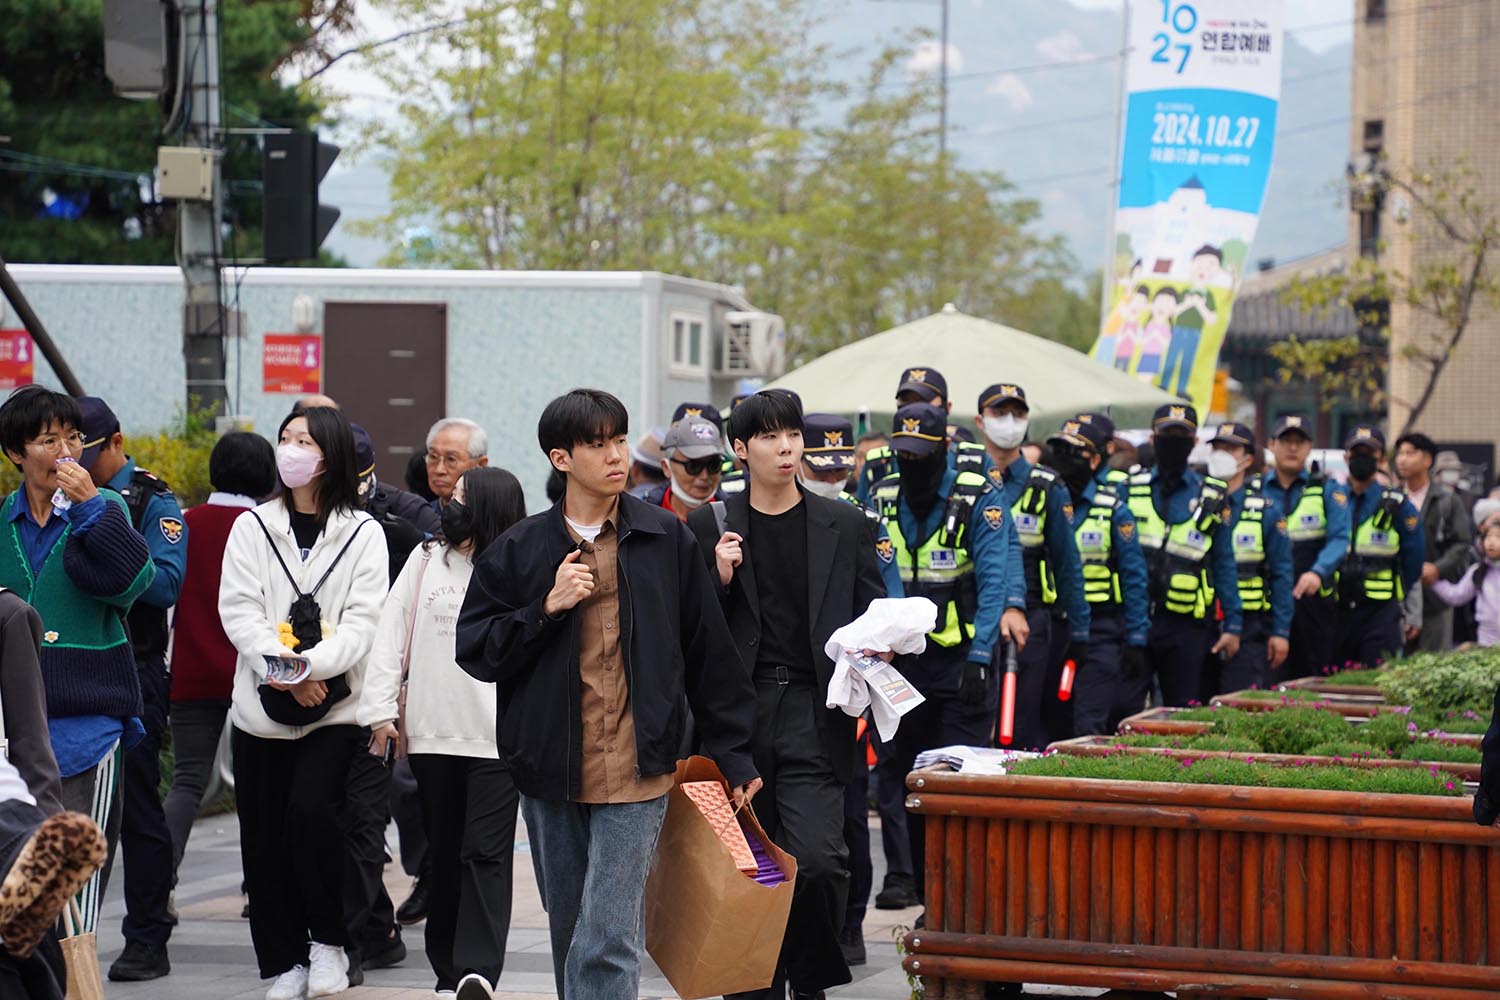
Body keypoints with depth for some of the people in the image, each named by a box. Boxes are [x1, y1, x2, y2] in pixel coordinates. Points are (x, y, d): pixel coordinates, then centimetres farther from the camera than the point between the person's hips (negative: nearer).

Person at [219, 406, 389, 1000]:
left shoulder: (362, 533, 4)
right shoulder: (252, 528, 9)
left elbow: (363, 621, -5)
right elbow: (239, 611, -1)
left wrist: (312, 665, -21)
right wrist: (282, 667, -16)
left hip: (334, 707, -3)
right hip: (262, 705, 3)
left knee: (310, 809, -22)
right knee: (264, 836, 3)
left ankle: (329, 941, -4)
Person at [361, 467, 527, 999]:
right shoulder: (426, 559, 8)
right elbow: (392, 632, 7)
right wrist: (380, 708, 0)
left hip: (496, 737, -4)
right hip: (430, 734, 4)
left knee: (485, 854, -9)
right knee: (444, 854, 12)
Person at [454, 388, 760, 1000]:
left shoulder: (667, 540, 2)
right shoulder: (519, 551, 4)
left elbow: (709, 653, 7)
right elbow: (475, 650, 2)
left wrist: (734, 755, 8)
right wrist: (547, 607, -11)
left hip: (634, 772, -2)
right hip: (548, 771, 3)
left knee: (606, 943, -12)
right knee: (569, 935, 13)